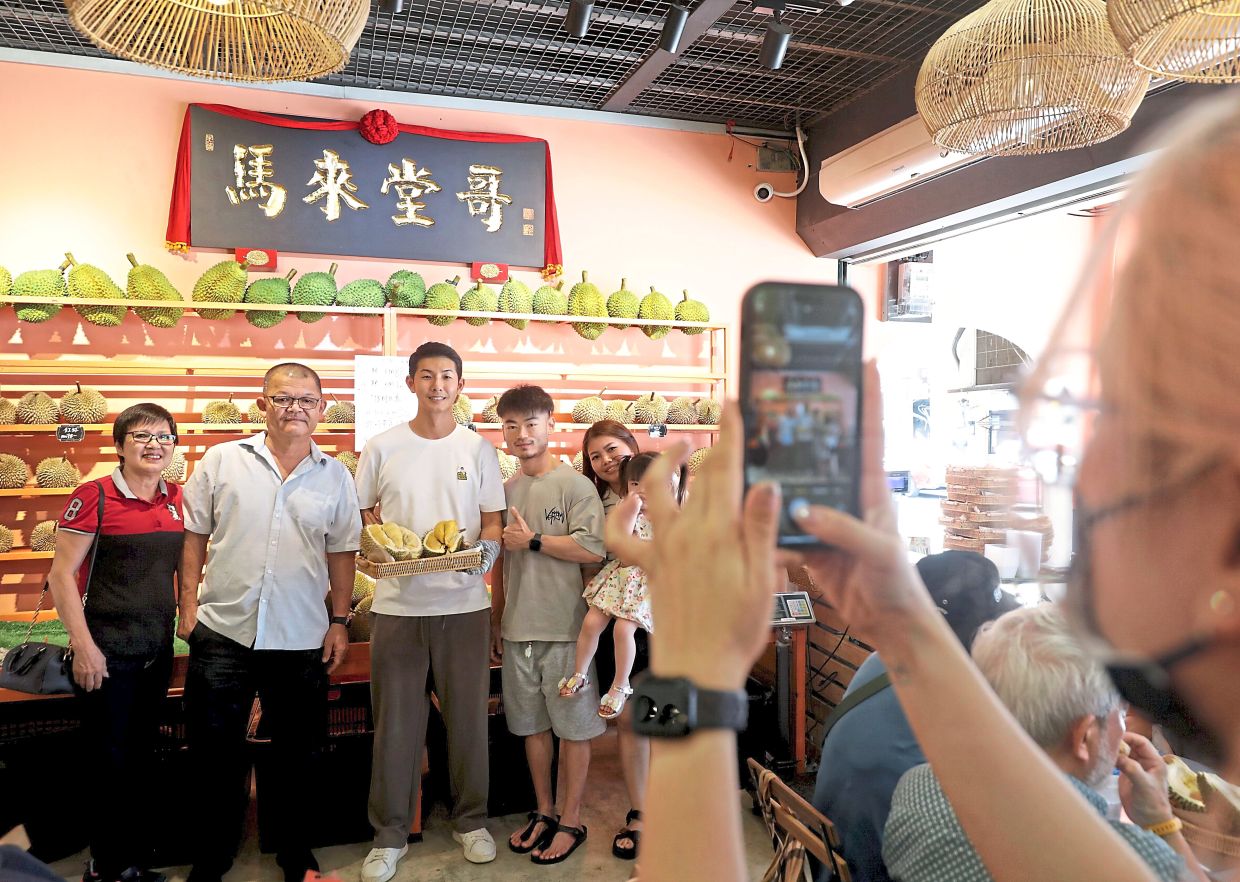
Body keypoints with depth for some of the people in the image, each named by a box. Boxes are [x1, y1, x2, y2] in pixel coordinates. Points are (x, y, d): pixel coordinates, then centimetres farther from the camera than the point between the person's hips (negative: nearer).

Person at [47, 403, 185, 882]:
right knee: (108, 761, 7)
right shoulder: (93, 496, -12)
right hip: (108, 649, -5)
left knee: (143, 757, 17)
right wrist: (84, 647, -14)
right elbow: (61, 575, -11)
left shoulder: (176, 498, 4)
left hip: (158, 648, 5)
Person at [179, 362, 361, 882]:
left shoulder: (335, 476, 3)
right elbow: (194, 538, 4)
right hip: (222, 632, -1)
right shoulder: (222, 461, 0)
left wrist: (340, 621, 2)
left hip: (302, 641, 1)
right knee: (216, 756, 12)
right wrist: (189, 606, -1)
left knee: (297, 756, 14)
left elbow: (341, 553, 6)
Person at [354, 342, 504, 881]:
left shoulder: (478, 449, 5)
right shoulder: (381, 448, 3)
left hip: (465, 603, 1)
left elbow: (493, 519, 6)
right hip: (397, 603, 0)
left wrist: (486, 548, -15)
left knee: (468, 715, 9)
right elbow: (363, 514, 9)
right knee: (395, 721, 7)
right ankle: (390, 833, 24)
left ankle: (470, 821, 29)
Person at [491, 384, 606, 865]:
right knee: (532, 724, 16)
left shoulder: (574, 484, -10)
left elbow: (593, 550, -20)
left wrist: (533, 541, -15)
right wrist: (495, 618, 15)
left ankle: (571, 820, 21)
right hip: (518, 628, 6)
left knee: (572, 726, 6)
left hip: (565, 628, -6)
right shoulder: (506, 490, 10)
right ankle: (544, 812, 32)